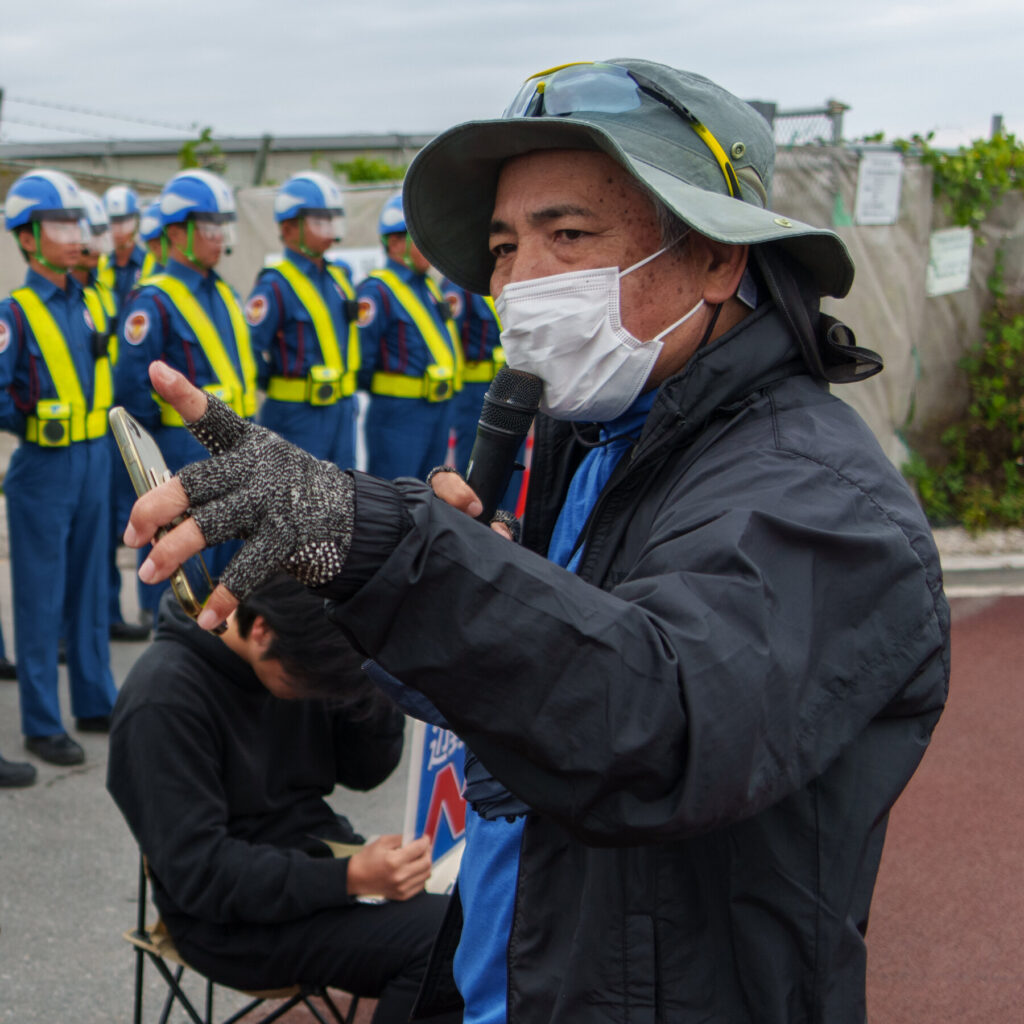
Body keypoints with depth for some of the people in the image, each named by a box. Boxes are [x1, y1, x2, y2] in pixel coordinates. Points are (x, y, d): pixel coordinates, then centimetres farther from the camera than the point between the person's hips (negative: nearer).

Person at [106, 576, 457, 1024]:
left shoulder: (301, 658, 0)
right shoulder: (163, 700, -19)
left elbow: (363, 771, 9)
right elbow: (198, 873, -21)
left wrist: (375, 691, -12)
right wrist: (348, 879, -29)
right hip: (231, 919, -7)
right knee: (438, 941, -27)